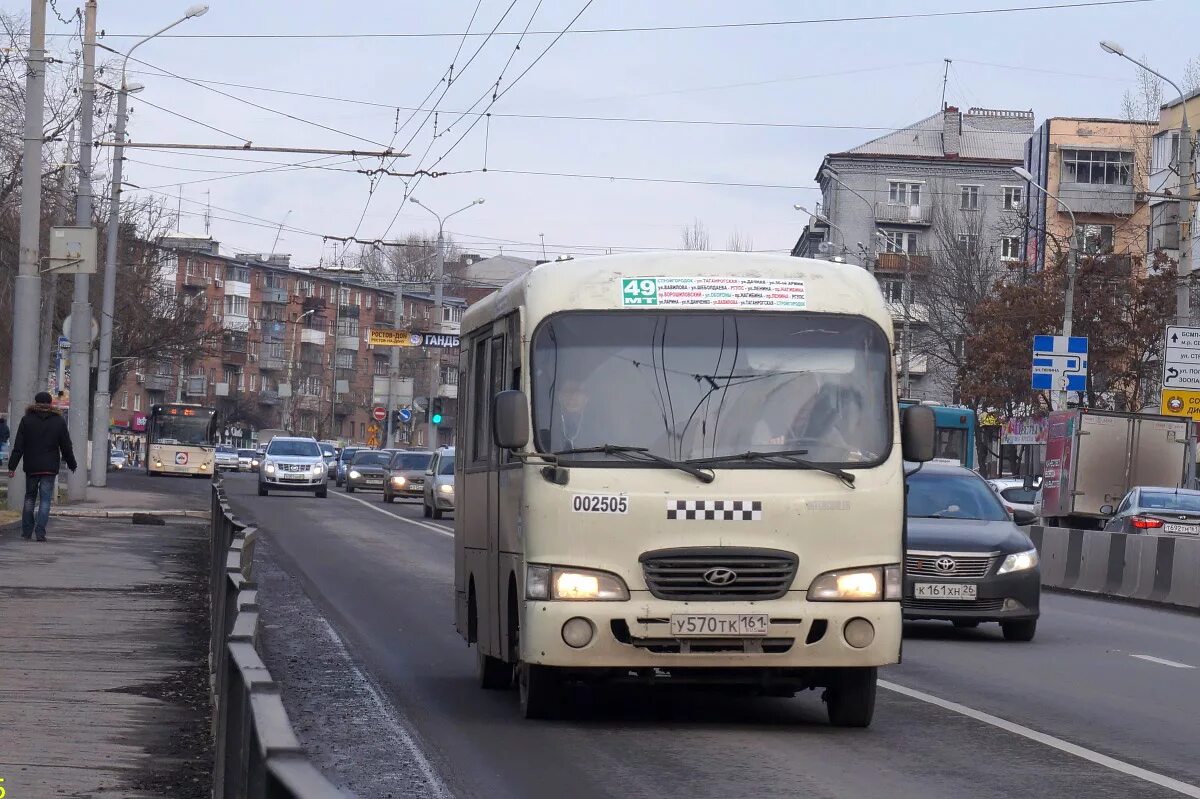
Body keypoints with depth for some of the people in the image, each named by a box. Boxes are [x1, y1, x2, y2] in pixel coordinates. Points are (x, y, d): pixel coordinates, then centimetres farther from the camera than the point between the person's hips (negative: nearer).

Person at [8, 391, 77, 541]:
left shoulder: (26, 420, 1)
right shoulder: (59, 421, 1)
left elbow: (18, 446, -2)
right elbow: (66, 447, 5)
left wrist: (12, 466, 0)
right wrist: (72, 465, 17)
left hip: (31, 467, 1)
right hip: (50, 467, -1)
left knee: (29, 497, 13)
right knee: (45, 499, 0)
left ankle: (27, 531, 13)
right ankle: (40, 532, -10)